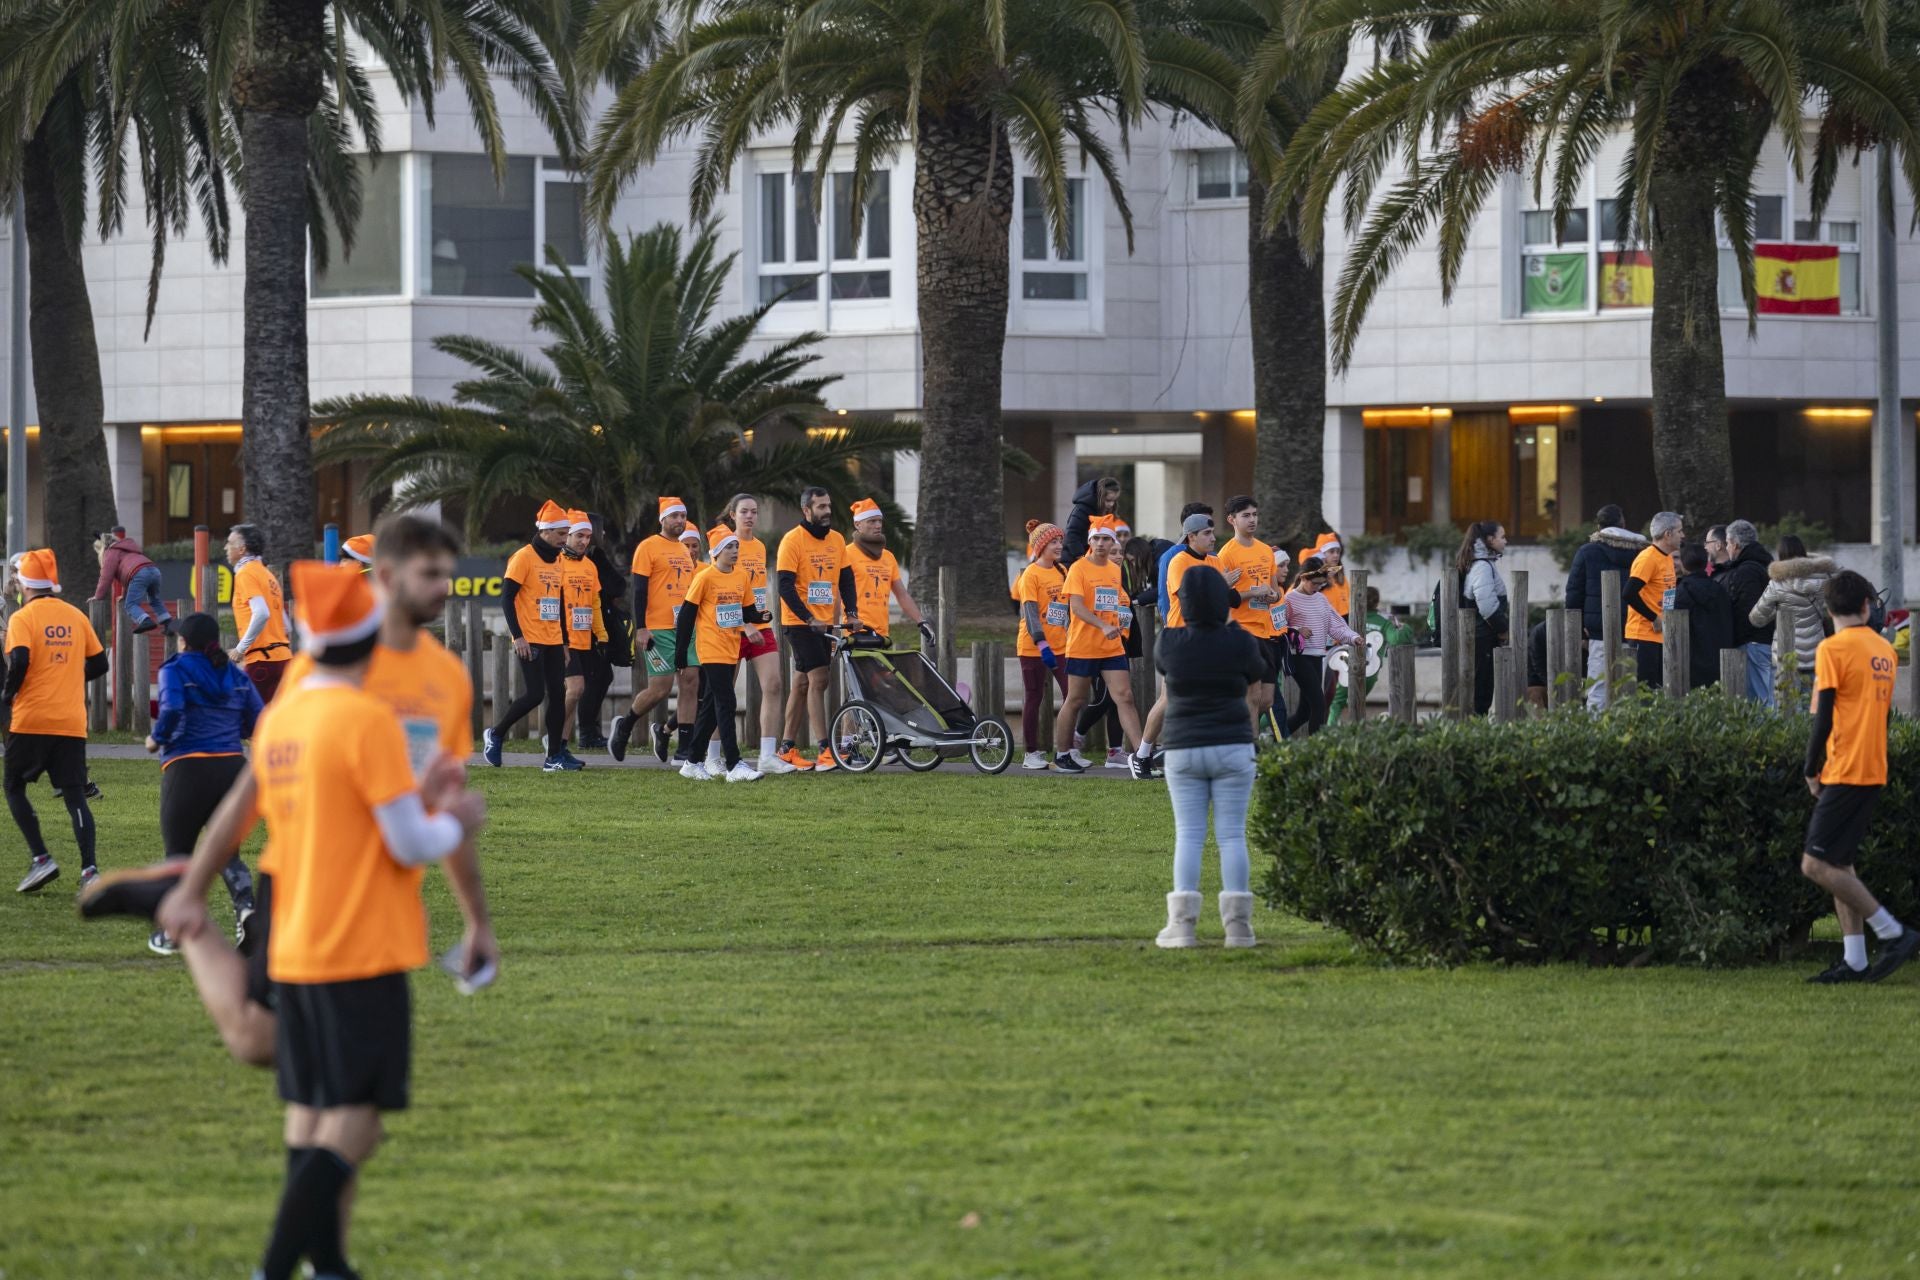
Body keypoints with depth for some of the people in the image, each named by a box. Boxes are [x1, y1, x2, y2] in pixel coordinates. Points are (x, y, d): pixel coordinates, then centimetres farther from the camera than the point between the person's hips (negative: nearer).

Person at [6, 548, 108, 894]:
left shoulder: (22, 618, -5)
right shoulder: (75, 617, 10)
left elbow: (19, 661, -19)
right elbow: (99, 663, 12)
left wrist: (6, 696, -3)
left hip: (31, 721, -4)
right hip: (72, 722, 4)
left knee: (15, 788, 12)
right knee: (75, 796, 3)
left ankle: (41, 859, -3)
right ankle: (89, 870, -11)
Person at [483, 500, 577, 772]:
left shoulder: (557, 561, 14)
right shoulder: (524, 558, -8)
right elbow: (507, 598, -12)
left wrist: (564, 641, 20)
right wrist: (518, 636, -18)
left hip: (553, 641, 7)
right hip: (530, 641, -7)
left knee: (557, 694, 1)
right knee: (535, 694, -12)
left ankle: (555, 756, 3)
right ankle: (495, 734, 8)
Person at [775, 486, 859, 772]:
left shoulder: (836, 540, 9)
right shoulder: (793, 540, -11)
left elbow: (846, 580, 12)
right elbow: (784, 585, -15)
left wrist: (851, 612, -3)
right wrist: (809, 619, -21)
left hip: (825, 623, 6)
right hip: (800, 622, -6)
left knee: (803, 683, 11)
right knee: (818, 679, -15)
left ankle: (788, 748, 17)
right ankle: (824, 750, -19)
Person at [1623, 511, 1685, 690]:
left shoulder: (1667, 558, 15)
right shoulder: (1648, 558, -13)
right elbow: (1629, 594, -21)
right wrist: (1654, 619, -16)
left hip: (1660, 635, 9)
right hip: (1644, 635, -9)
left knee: (1657, 690, 8)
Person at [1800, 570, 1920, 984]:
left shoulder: (1833, 649, -10)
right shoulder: (1885, 651, 13)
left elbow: (1824, 717, -14)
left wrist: (1812, 770, -3)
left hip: (1845, 773, -8)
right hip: (1874, 773, 8)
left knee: (1817, 865, -8)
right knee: (1839, 865, 12)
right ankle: (1854, 962, 7)